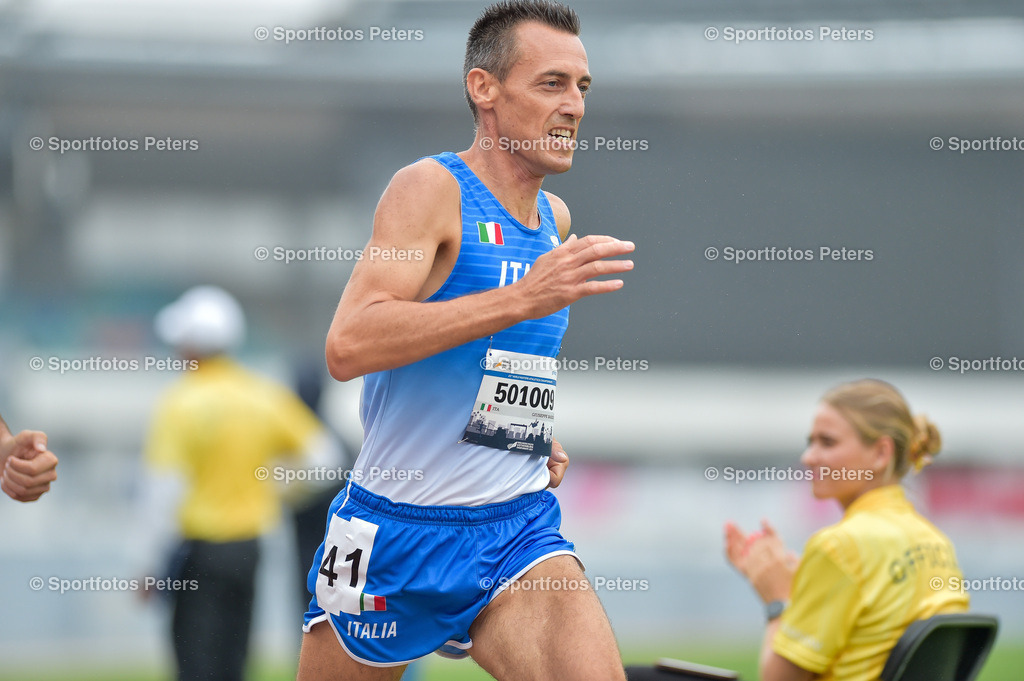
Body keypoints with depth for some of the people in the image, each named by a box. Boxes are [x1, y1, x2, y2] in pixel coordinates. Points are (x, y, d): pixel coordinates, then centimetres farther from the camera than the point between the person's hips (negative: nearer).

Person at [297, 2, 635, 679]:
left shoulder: (556, 220, 11)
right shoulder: (431, 188, -11)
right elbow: (348, 345, -27)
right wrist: (524, 298, -32)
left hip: (519, 527, 5)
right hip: (395, 528, -5)